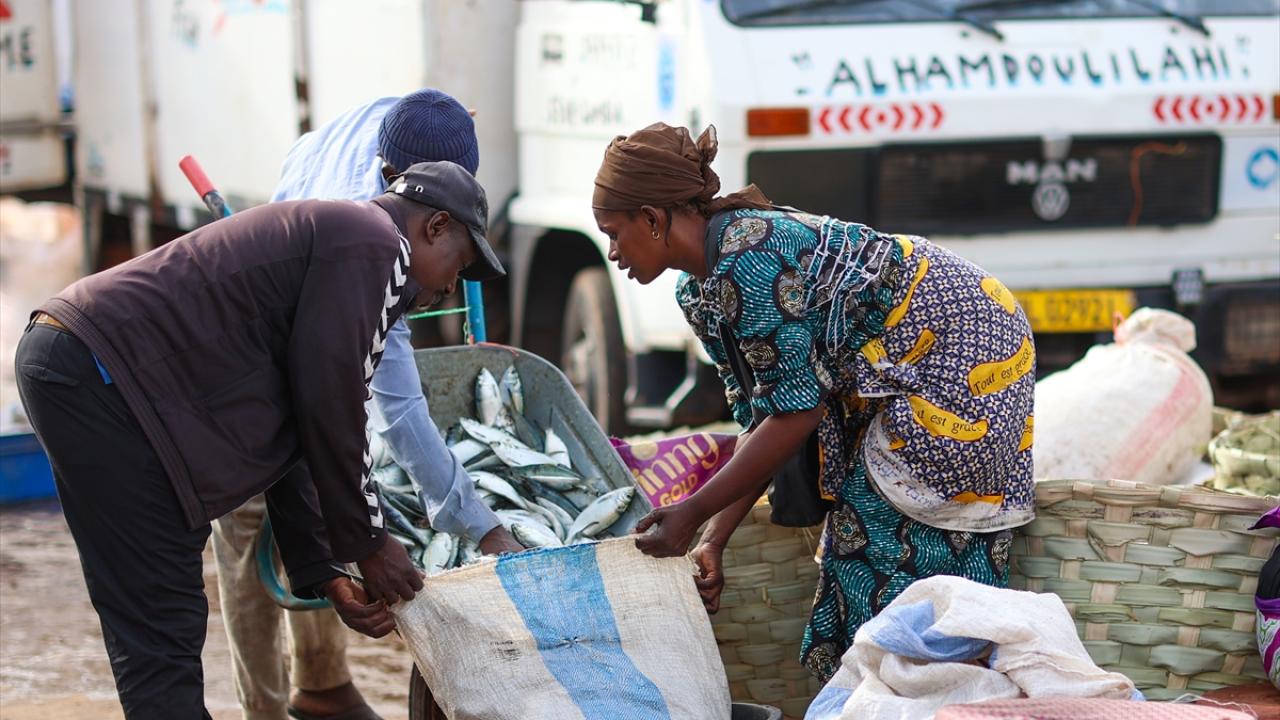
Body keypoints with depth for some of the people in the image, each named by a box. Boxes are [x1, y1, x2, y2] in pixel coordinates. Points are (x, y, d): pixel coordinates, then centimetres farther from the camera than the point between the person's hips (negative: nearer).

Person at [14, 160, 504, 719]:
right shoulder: (377, 245, -5)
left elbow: (286, 437, 25)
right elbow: (330, 413, -8)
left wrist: (322, 576, 23)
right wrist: (368, 544, 4)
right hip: (102, 373, -11)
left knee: (151, 626, 16)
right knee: (163, 628, -8)